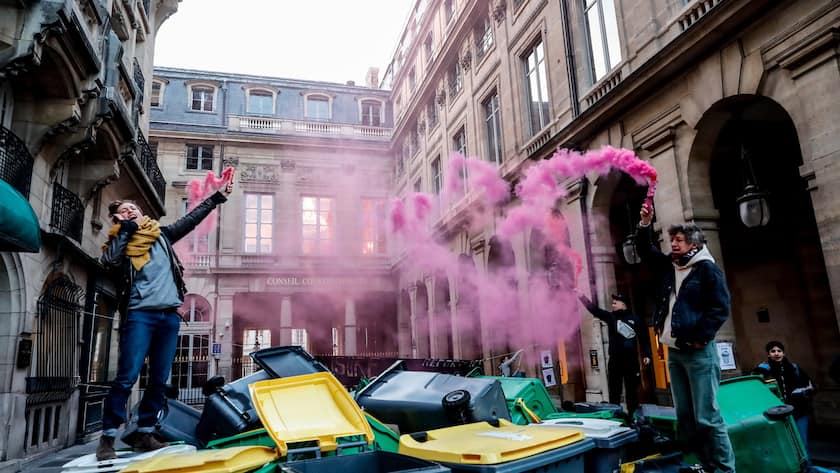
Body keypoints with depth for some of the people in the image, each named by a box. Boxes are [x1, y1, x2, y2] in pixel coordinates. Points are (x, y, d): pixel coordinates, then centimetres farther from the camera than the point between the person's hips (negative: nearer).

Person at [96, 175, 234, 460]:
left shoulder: (162, 235, 17)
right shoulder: (120, 242, 8)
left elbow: (192, 218, 18)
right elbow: (107, 261, -13)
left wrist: (218, 196, 16)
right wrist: (126, 229, -7)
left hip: (169, 315, 4)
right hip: (140, 314, -4)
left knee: (159, 380, 6)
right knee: (127, 377, -9)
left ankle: (144, 435, 15)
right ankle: (107, 438, 0)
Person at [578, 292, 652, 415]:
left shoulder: (634, 319, 3)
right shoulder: (610, 317, 8)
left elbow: (644, 337, 3)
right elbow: (594, 309, 0)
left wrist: (646, 355, -4)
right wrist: (581, 296, -8)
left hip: (631, 360, -2)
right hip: (615, 361, 2)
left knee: (632, 391, 4)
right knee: (614, 392, 2)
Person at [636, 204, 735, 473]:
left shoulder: (707, 269, -5)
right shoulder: (669, 266, 14)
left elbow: (720, 308, -9)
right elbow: (645, 250, 23)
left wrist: (700, 338, -14)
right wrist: (645, 224, 7)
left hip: (697, 352, -7)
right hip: (673, 351, 7)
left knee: (707, 417, -7)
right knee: (685, 416, 11)